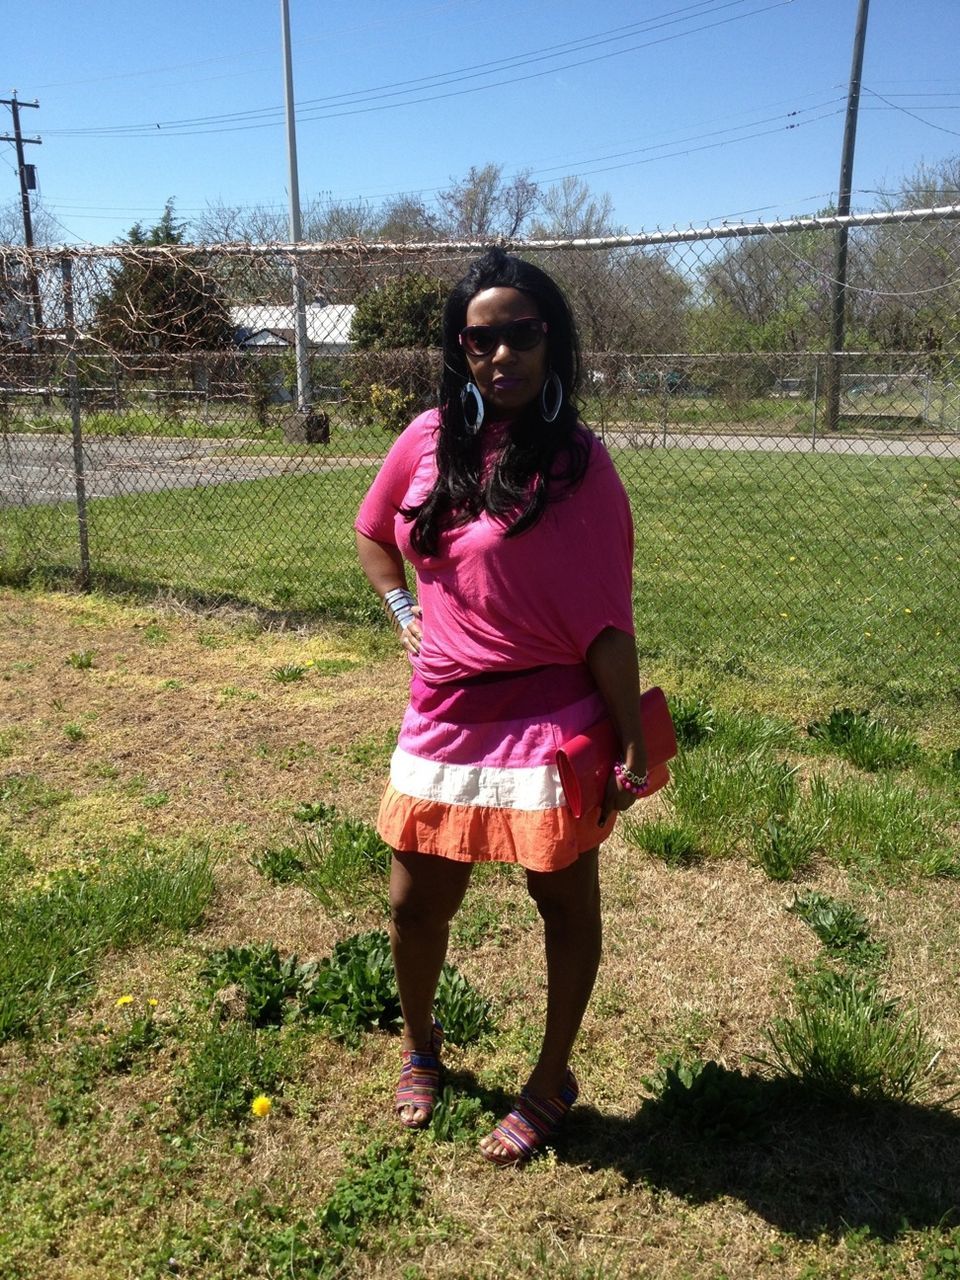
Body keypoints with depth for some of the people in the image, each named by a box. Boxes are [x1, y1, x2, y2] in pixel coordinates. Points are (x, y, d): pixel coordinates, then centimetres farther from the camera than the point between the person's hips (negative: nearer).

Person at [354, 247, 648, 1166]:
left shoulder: (578, 464, -11)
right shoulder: (428, 440, 1)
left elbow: (606, 619, -11)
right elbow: (374, 533, 20)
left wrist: (633, 746, -10)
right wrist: (402, 610, 6)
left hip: (548, 728, -4)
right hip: (443, 721, 5)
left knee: (564, 904, 13)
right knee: (414, 906, 15)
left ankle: (551, 1083, 35)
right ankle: (419, 1046, 44)